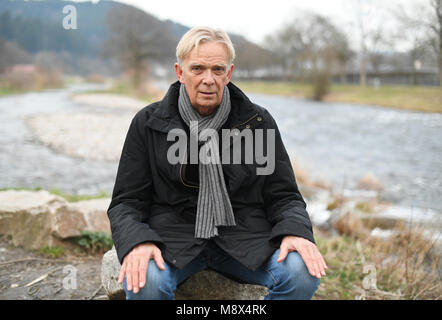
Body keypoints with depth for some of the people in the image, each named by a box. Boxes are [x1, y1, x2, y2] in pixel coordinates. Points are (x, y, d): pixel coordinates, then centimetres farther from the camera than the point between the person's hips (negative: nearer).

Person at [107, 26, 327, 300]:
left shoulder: (258, 121, 5)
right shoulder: (148, 123, 2)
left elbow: (283, 196, 8)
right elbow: (126, 202, 2)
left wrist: (296, 232, -15)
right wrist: (137, 242, -20)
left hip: (244, 238, 2)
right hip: (172, 237, -1)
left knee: (303, 273, -25)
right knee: (145, 280, -34)